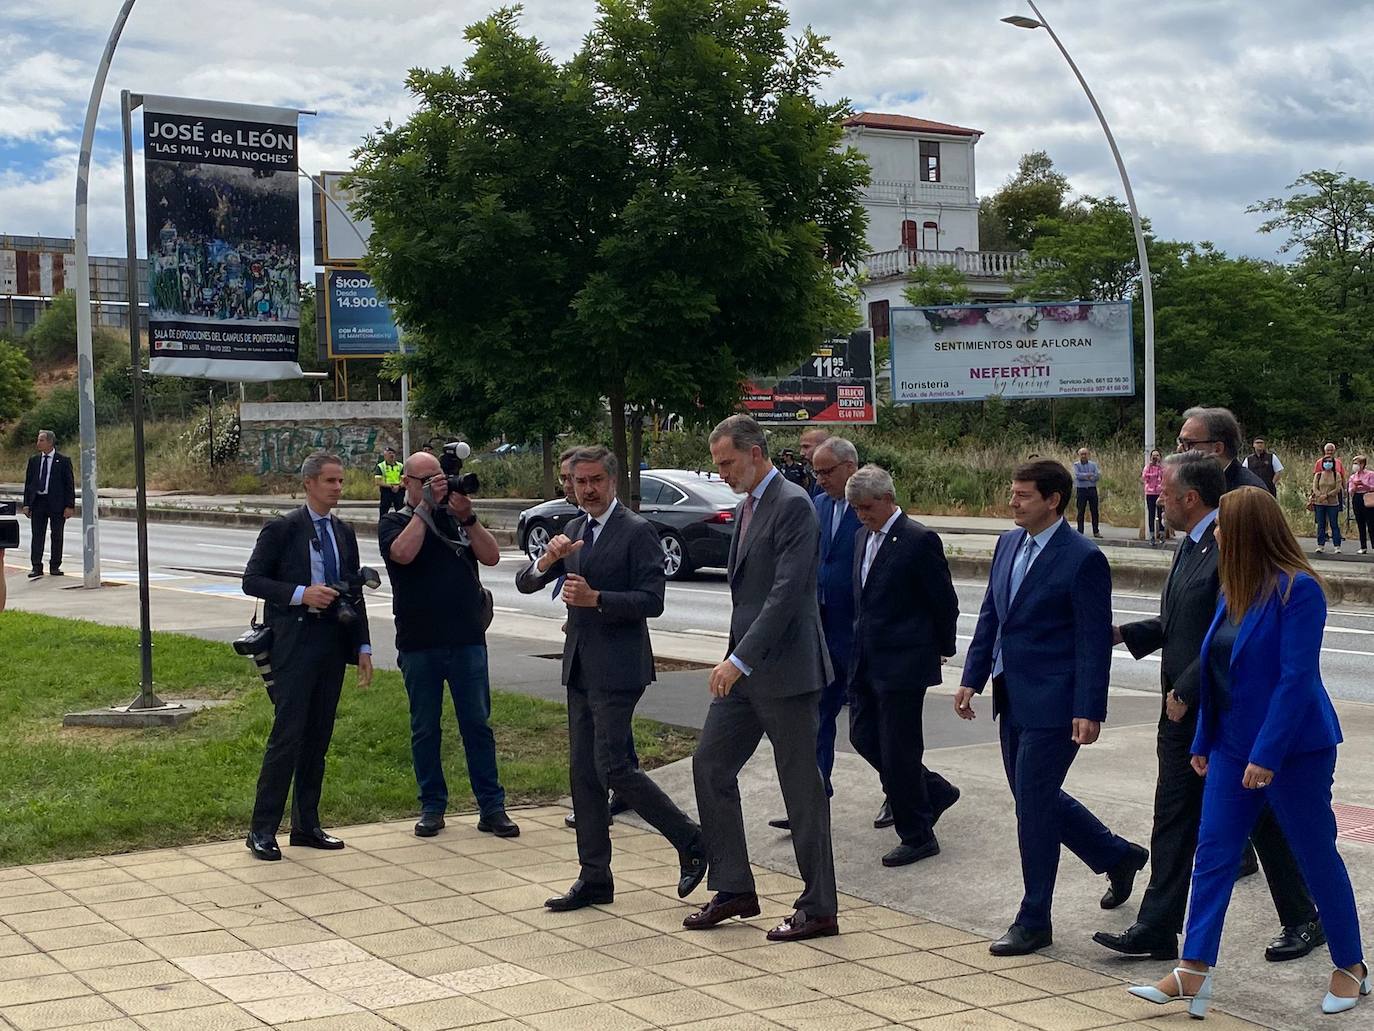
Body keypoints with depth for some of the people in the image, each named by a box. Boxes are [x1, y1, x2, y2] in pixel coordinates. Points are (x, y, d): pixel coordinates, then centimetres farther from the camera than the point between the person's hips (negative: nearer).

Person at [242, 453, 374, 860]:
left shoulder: (344, 533, 13)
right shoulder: (282, 529, -4)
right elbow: (251, 581, -6)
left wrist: (363, 647, 11)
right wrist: (300, 594, -18)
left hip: (333, 644, 6)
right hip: (294, 646, -6)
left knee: (318, 738, 10)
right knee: (287, 736, -9)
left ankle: (306, 825, 18)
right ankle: (262, 830, -3)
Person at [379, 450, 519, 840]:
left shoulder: (458, 517, 11)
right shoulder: (394, 523, 4)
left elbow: (491, 556, -1)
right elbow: (403, 553, -18)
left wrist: (466, 516, -12)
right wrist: (425, 506, -14)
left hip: (467, 641, 1)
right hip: (419, 644, -1)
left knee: (478, 724, 3)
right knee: (424, 729, 6)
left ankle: (491, 808, 6)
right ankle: (432, 806, 17)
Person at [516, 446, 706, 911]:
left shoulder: (637, 531, -9)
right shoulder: (574, 531, 13)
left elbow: (652, 600, -15)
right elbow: (525, 584, 9)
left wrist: (596, 598, -24)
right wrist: (548, 559, -12)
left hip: (617, 668, -8)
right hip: (580, 667, 8)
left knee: (612, 765, -11)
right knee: (583, 772, 8)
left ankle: (691, 841, 6)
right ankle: (594, 878, 15)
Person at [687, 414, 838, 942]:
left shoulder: (793, 506, -15)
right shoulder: (747, 506, 14)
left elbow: (786, 593, -23)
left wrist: (741, 660, -26)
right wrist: (738, 659, 18)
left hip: (785, 671, -9)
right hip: (746, 669, 9)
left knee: (802, 785, 0)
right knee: (710, 764, 9)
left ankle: (819, 908, 11)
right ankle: (733, 890, 19)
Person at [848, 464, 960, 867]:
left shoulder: (919, 541, -14)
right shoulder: (862, 537, 11)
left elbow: (944, 602, -7)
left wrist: (943, 648, 3)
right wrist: (861, 644, 17)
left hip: (903, 663, -8)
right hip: (866, 661, 9)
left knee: (898, 749, -2)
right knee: (864, 737, 12)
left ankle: (918, 837, 12)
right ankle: (936, 792, 30)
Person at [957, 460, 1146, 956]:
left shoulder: (1083, 559, -14)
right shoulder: (1008, 544, 9)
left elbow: (1094, 642, -15)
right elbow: (990, 617, 14)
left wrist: (1089, 711, -18)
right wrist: (972, 678, 9)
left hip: (1052, 703, -8)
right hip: (1013, 697, 8)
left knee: (1033, 805, -3)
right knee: (1036, 798, 16)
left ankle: (1034, 921, 10)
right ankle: (1118, 856, 38)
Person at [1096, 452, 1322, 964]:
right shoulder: (1192, 544, 11)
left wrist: (1186, 691, -19)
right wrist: (1123, 633, 11)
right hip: (1184, 711, 9)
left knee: (1263, 822, 6)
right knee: (1173, 820, 10)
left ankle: (1302, 921, 23)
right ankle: (1156, 930, 15)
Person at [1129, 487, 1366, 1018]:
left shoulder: (1298, 590, -18)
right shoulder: (1234, 590, 7)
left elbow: (1296, 677, -22)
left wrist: (1267, 754, -23)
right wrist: (1204, 743, 13)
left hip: (1294, 749, -8)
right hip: (1234, 745, 8)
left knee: (1316, 855, 6)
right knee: (1213, 852, 3)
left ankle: (1351, 968, 24)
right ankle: (1194, 973, 5)